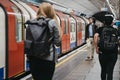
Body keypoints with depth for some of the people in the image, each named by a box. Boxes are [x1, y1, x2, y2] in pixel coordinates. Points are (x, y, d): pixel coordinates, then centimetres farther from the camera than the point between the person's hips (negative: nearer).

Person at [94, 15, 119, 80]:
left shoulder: (100, 29, -2)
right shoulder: (115, 30, 4)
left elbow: (96, 36, -19)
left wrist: (96, 48, -14)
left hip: (102, 53, 0)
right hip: (113, 53, 0)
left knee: (103, 70, 18)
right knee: (110, 71, 1)